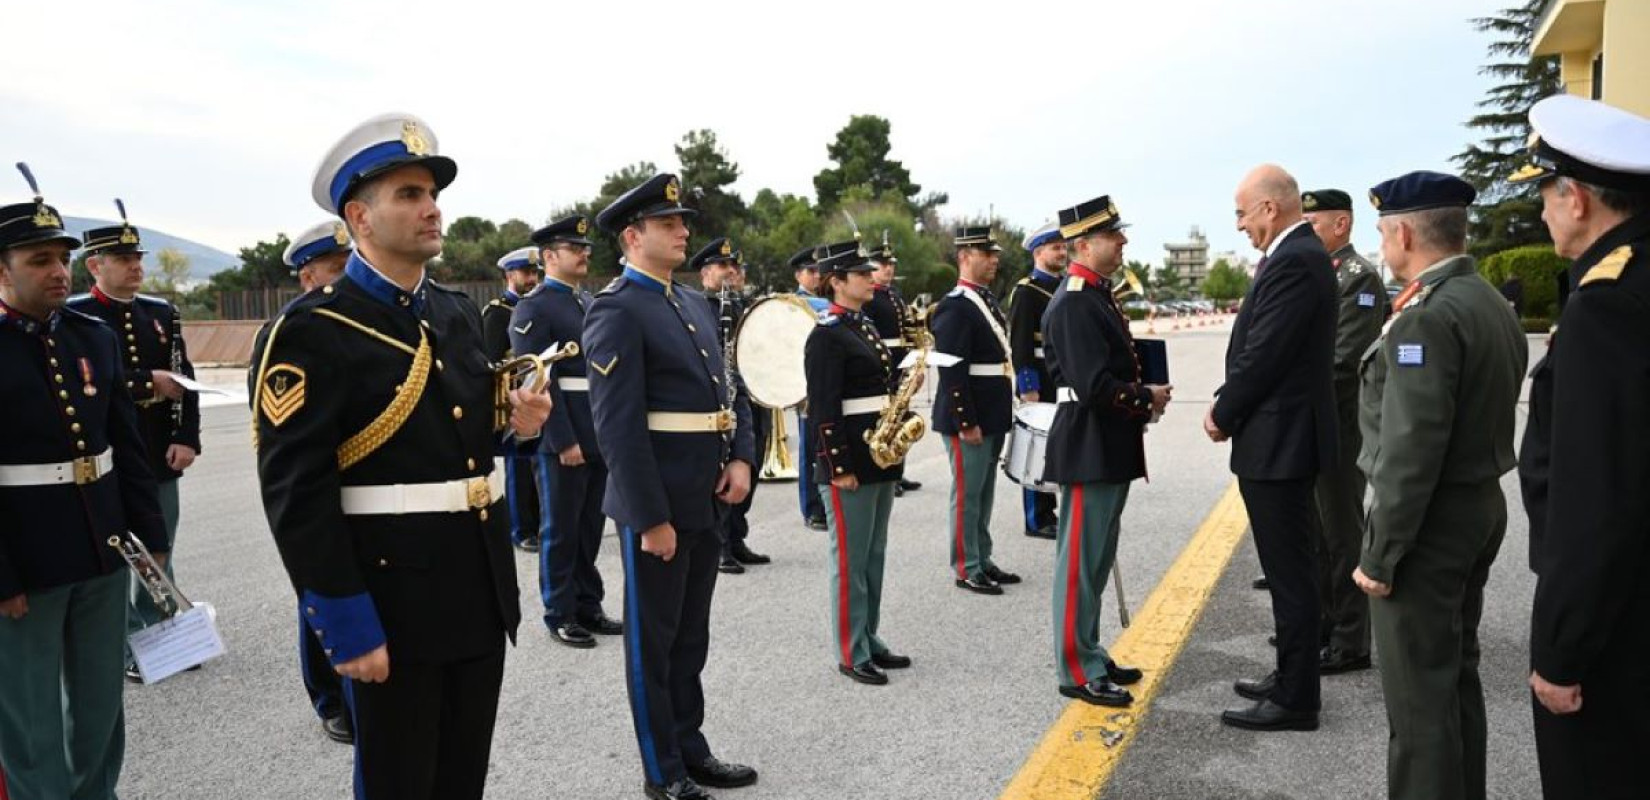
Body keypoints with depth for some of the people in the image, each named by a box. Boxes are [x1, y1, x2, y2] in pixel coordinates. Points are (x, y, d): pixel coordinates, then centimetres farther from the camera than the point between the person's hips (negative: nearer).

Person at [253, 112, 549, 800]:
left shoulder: (459, 312, 9)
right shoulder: (313, 330, -13)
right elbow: (295, 493, -17)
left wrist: (512, 422, -1)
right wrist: (347, 626, -18)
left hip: (482, 591, 7)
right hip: (391, 602, -6)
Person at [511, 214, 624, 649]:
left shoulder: (589, 303, 15)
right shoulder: (534, 308, -9)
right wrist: (564, 440, -19)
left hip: (598, 434, 7)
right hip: (561, 439, -7)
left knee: (591, 527, 14)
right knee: (560, 530, 5)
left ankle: (588, 606, 26)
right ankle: (560, 615, 16)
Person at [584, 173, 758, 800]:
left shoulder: (693, 302, 13)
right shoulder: (615, 310, -13)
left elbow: (728, 388, 16)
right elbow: (617, 425, -19)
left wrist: (741, 458, -1)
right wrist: (651, 518, -20)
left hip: (708, 501, 8)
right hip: (656, 504, -8)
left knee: (692, 636, 19)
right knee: (653, 641, 8)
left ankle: (691, 749, 34)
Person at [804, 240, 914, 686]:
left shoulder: (866, 327, 15)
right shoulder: (826, 335, -13)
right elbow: (824, 408, -18)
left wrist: (903, 385, 6)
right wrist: (839, 467, -20)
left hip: (880, 456, 9)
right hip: (848, 460, -9)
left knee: (874, 555, 15)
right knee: (850, 559, -1)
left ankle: (870, 641, 25)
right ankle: (851, 655, 8)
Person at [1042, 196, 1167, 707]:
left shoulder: (1098, 296, 14)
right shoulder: (1074, 303, -18)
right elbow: (1094, 386, -24)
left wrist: (1143, 394, 6)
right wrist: (1147, 398, -11)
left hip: (1109, 451, 10)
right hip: (1089, 451, -10)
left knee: (1097, 559, 17)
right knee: (1081, 561, 0)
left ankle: (1089, 655, 29)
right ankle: (1078, 671, 10)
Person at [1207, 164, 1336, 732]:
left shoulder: (1293, 262, -18)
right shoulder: (1300, 255, 14)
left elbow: (1263, 356, -21)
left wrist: (1222, 415, -7)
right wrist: (1230, 406, 6)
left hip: (1277, 442, -11)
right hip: (1285, 436, 11)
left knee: (1290, 573, -1)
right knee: (1290, 570, 18)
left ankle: (1294, 701, 10)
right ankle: (1292, 678, 31)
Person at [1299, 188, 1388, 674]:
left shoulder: (1360, 277, -12)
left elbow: (1345, 359, -20)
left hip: (1338, 423, -8)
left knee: (1342, 533, 0)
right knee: (1316, 529, 16)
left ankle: (1351, 642, 9)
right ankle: (1322, 620, 29)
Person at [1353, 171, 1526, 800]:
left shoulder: (1428, 316, -21)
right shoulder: (1493, 305, 10)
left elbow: (1411, 449, -24)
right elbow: (1481, 415, 11)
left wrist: (1379, 555, -18)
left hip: (1429, 521, -10)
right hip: (1480, 509, 10)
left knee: (1419, 693, 0)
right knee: (1457, 677, 20)